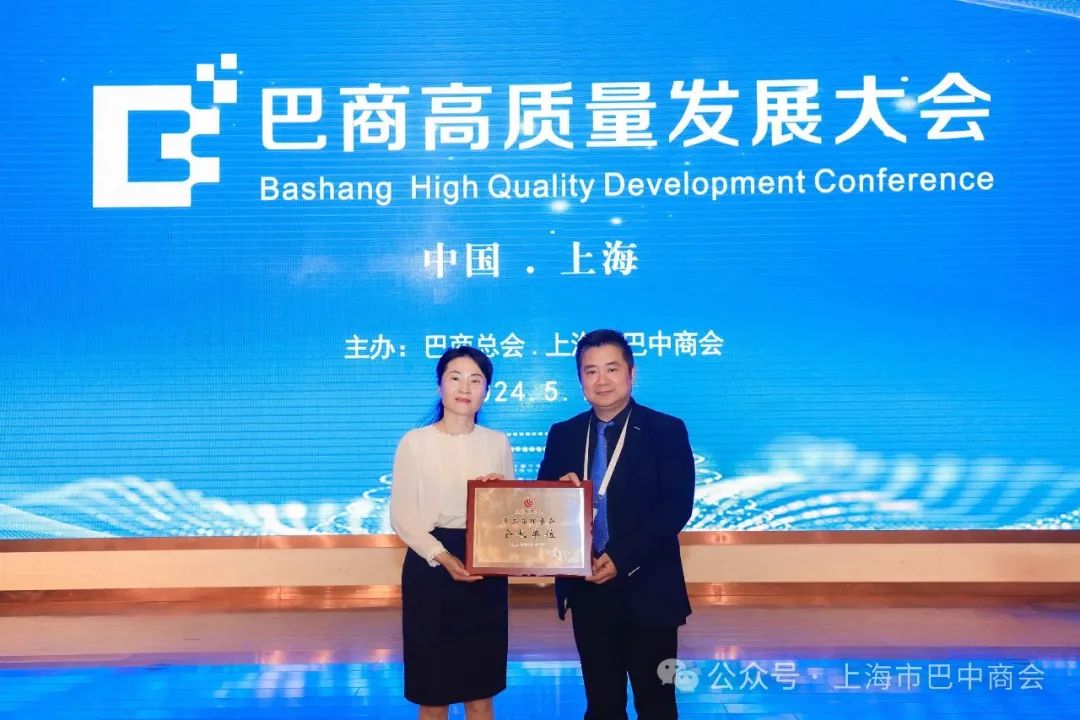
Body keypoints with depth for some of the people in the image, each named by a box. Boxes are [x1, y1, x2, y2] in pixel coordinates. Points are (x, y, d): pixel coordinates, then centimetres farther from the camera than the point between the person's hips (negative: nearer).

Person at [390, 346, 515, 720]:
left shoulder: (498, 443, 5)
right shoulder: (415, 442, -4)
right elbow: (402, 516, -8)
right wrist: (443, 557, -20)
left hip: (487, 571, 3)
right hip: (431, 568, -2)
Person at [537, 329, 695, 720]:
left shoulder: (667, 430, -3)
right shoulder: (563, 435, 8)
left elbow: (677, 506, -12)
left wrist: (622, 557, -19)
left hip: (647, 590, -3)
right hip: (588, 590, 3)